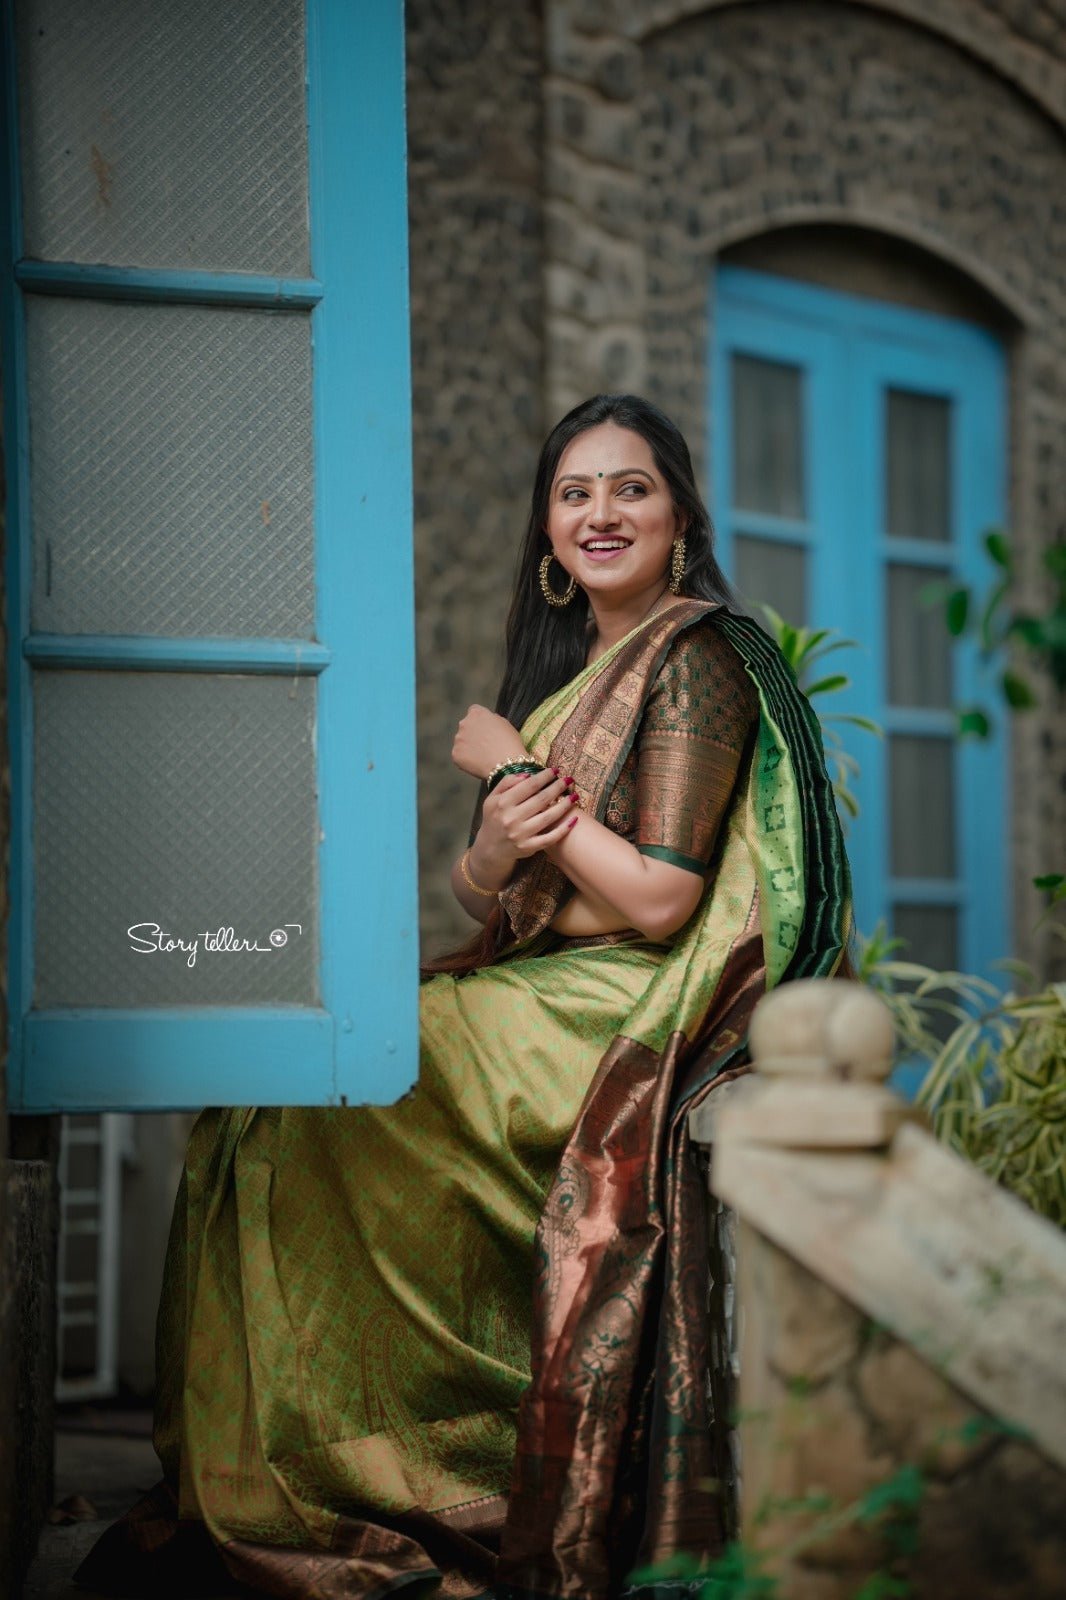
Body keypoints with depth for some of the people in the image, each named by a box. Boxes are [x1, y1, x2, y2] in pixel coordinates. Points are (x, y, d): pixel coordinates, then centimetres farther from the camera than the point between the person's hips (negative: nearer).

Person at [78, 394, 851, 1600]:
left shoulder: (696, 658, -9)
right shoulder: (570, 664, 17)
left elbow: (658, 901, -18)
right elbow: (482, 895, 14)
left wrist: (515, 768, -9)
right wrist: (495, 839, -11)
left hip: (621, 1018, -8)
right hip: (539, 995, 9)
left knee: (288, 1101, -15)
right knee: (274, 1084, -5)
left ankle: (270, 1492, -4)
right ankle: (245, 1489, -4)